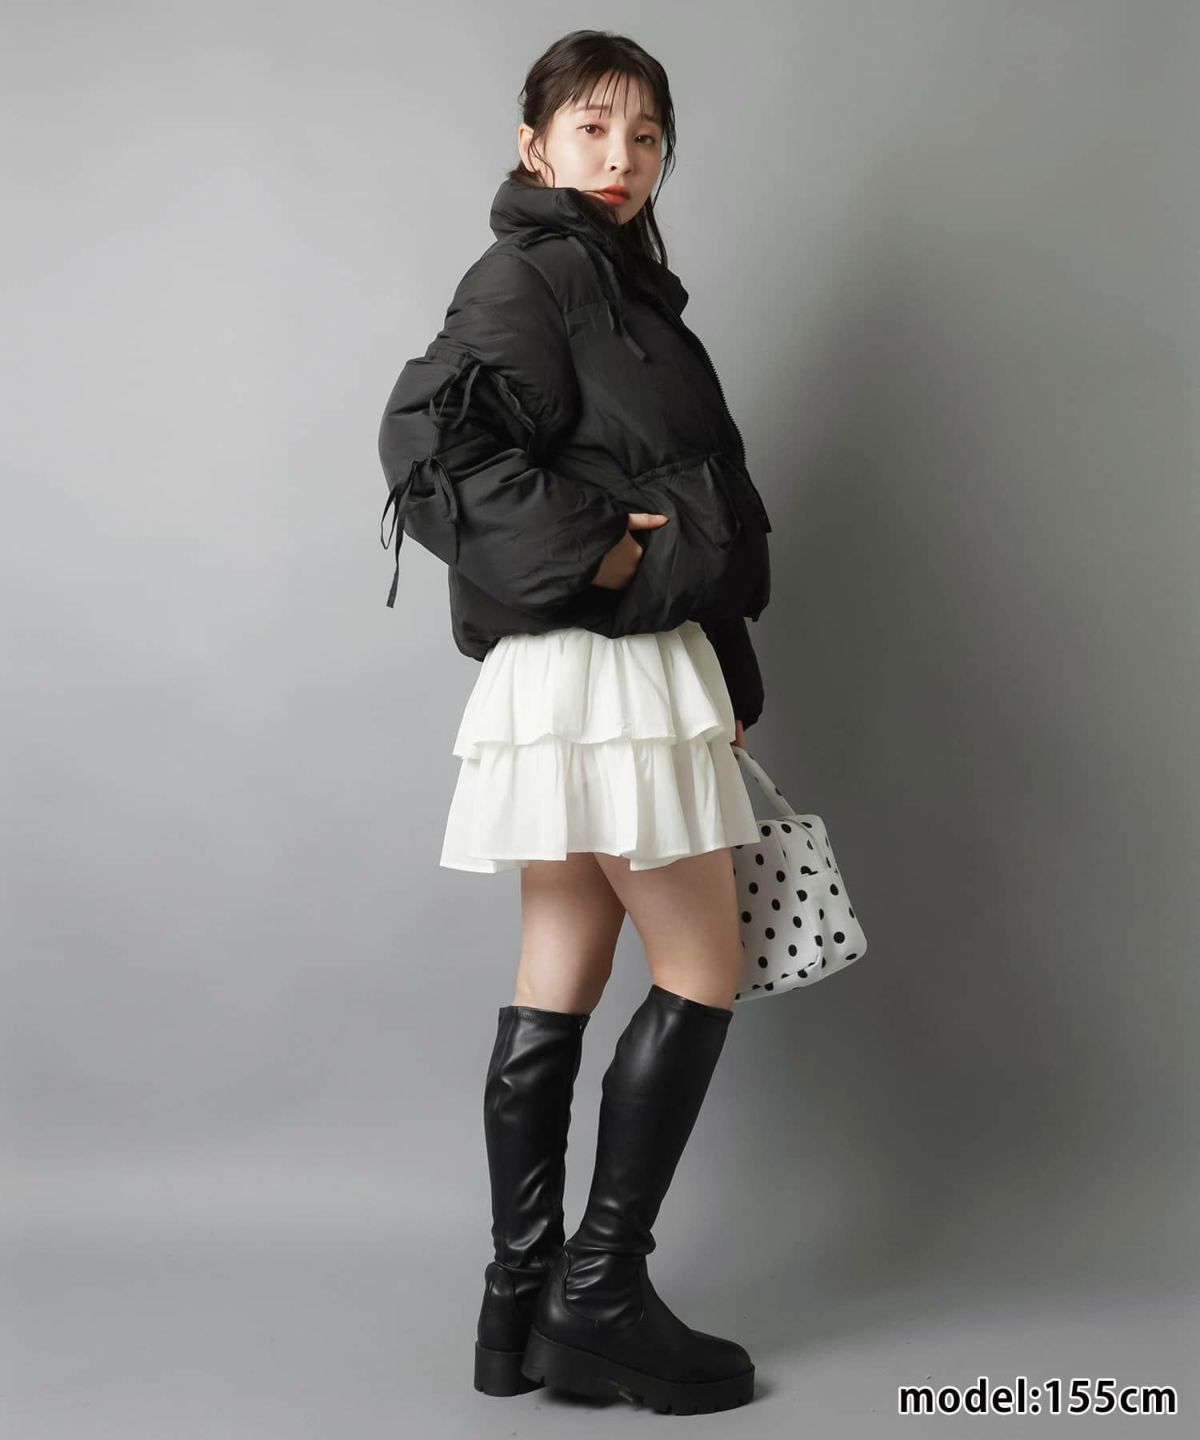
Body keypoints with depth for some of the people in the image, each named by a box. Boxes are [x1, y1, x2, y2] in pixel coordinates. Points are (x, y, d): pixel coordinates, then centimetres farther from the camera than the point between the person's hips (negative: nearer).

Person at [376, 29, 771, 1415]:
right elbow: (429, 447, -20)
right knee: (700, 972, -3)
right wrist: (590, 554, -20)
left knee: (558, 985, 8)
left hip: (633, 663, 9)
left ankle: (525, 1306, 14)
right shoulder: (531, 275, -6)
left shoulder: (615, 285, 22)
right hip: (601, 667, -9)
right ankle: (600, 1287, 5)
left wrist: (723, 682, 16)